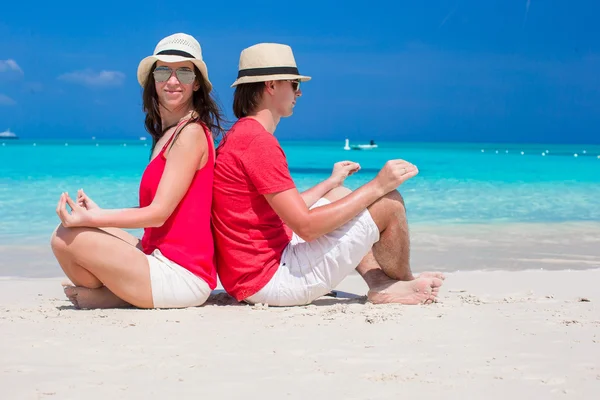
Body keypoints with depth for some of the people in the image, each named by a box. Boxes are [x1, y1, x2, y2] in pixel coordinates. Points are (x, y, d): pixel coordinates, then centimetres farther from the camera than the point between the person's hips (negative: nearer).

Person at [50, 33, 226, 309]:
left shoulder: (191, 132, -12)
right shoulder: (168, 134, 15)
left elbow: (158, 213, -16)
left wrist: (88, 218, -14)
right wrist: (99, 214, 7)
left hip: (180, 276, -10)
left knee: (67, 237, -16)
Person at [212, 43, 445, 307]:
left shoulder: (235, 138, 14)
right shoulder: (259, 142, -19)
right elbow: (306, 226, -23)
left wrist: (331, 183, 29)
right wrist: (376, 186, -17)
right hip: (274, 281, -11)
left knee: (338, 196, 27)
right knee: (388, 202, -6)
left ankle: (381, 284, 16)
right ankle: (399, 285, 20)